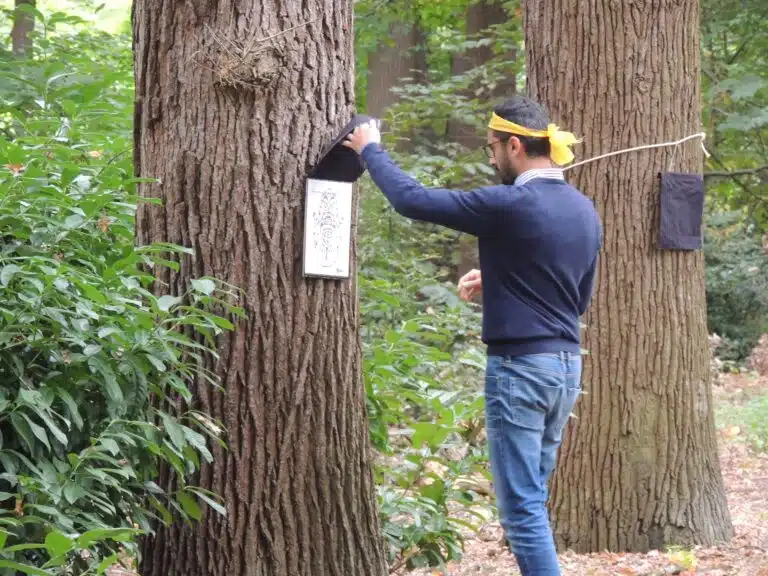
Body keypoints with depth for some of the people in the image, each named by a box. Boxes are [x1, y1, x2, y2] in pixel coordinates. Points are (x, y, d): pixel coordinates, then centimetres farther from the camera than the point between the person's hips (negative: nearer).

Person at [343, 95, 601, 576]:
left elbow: (412, 199, -12)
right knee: (531, 499, 16)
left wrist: (370, 149, 4)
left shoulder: (510, 205, -15)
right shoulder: (584, 210, 9)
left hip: (520, 365, -8)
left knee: (522, 507, -5)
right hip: (566, 364, 8)